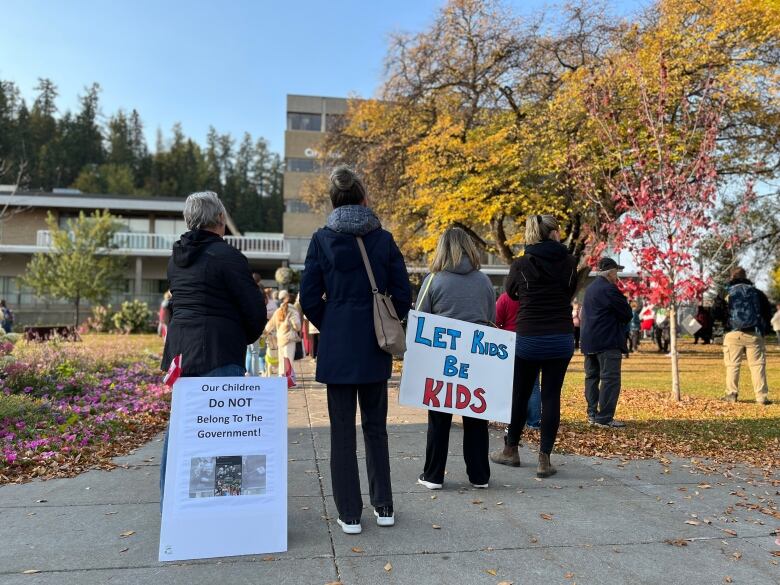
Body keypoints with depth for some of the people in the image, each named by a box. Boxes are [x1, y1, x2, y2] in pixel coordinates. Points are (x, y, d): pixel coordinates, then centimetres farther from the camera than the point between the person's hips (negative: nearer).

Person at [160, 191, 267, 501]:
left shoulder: (177, 258, 13)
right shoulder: (226, 255, -11)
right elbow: (254, 308, -10)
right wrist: (247, 338, 9)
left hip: (180, 345, 8)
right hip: (218, 350, -8)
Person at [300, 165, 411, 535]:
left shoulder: (323, 239, -4)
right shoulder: (383, 239, -1)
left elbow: (309, 298, -3)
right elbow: (402, 296, 0)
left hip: (336, 349, -1)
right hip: (375, 350, 2)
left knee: (342, 431, 7)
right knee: (375, 427, 14)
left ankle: (350, 514, 14)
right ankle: (383, 507, 22)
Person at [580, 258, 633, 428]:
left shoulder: (590, 288, 16)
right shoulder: (609, 289, -13)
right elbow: (627, 314, -10)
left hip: (589, 341, 9)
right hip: (608, 341, -9)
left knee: (592, 377, 12)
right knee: (610, 379, -7)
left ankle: (592, 414, 16)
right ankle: (604, 418, -9)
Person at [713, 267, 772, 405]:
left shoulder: (726, 293, 0)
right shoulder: (757, 292, 9)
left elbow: (718, 313, -2)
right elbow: (768, 313, 11)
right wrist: (764, 329, 20)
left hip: (734, 334, -1)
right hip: (754, 334, 2)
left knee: (733, 365, 5)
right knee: (757, 364, 4)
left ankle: (731, 394, 5)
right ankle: (761, 396, 2)